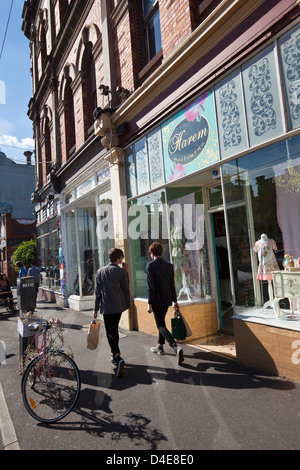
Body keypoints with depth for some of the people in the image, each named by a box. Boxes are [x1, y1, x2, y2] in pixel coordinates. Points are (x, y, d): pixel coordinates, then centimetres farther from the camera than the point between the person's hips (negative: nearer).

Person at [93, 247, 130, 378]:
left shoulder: (100, 271, 2)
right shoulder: (121, 271, -8)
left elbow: (97, 291, 4)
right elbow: (126, 287, 0)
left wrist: (96, 308, 10)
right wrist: (126, 272, 5)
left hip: (106, 307, 0)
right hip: (119, 306, 0)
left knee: (110, 333, -2)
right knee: (114, 330, 20)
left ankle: (118, 358, -19)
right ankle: (114, 355, 33)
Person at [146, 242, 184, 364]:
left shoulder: (150, 265, -14)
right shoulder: (169, 265, 5)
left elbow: (151, 286, -17)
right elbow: (172, 285, 9)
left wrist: (149, 303, -13)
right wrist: (175, 300, 15)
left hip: (157, 301, -7)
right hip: (167, 300, 7)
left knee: (160, 325, -2)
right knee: (161, 321, 22)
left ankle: (176, 347, -18)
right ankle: (160, 346, 34)